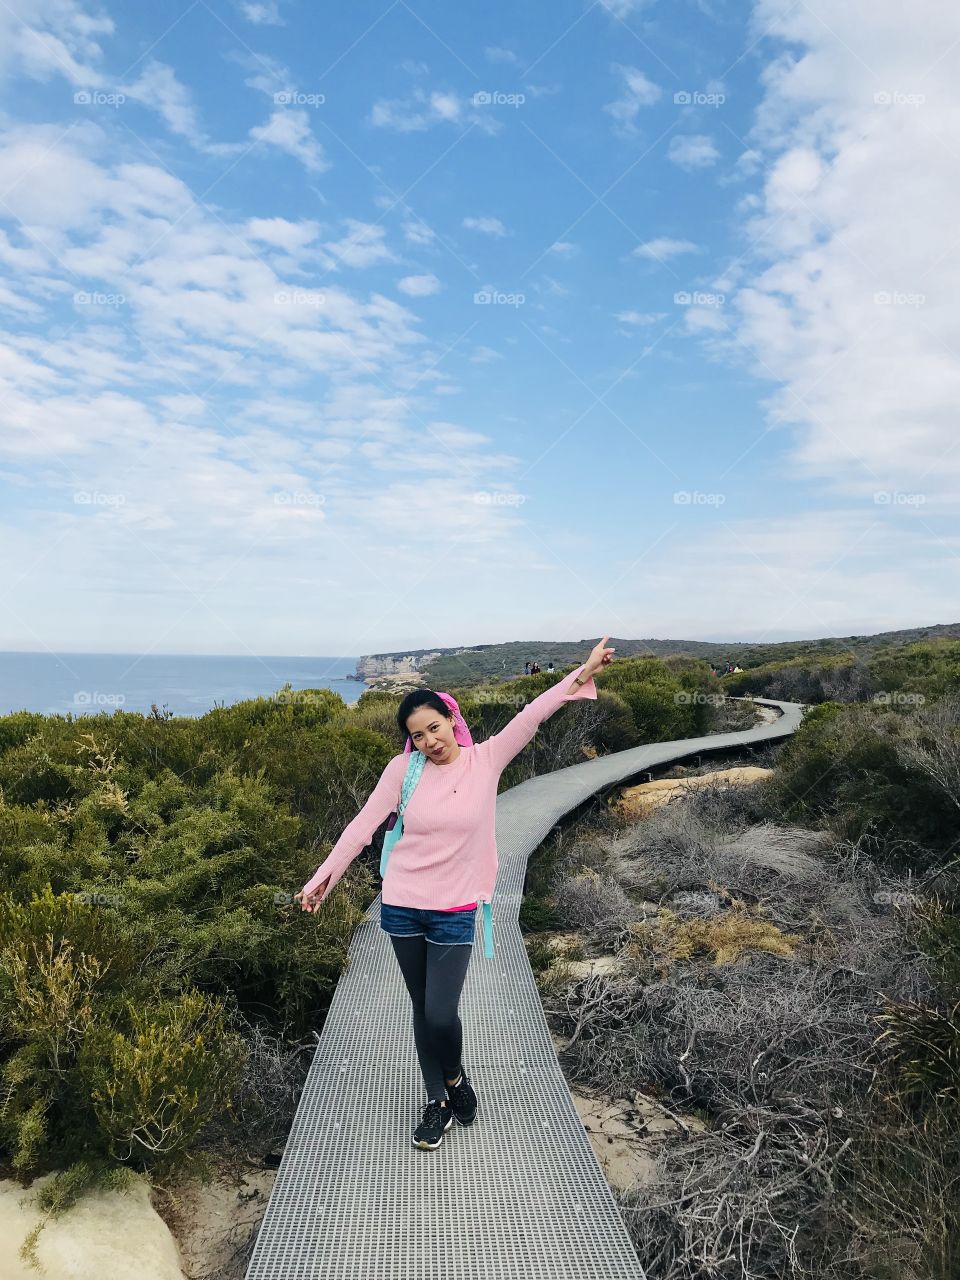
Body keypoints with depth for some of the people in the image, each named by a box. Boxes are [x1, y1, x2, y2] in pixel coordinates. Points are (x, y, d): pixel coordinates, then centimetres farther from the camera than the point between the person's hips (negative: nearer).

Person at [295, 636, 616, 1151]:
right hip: (402, 907, 2)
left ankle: (455, 1077, 29)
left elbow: (531, 715, -13)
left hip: (454, 912, -1)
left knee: (441, 1014, -5)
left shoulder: (486, 760, -7)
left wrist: (581, 674, -18)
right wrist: (323, 876, 1)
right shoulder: (403, 769, -6)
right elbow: (363, 824, -2)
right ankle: (437, 1103, 33)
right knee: (422, 1010, 13)